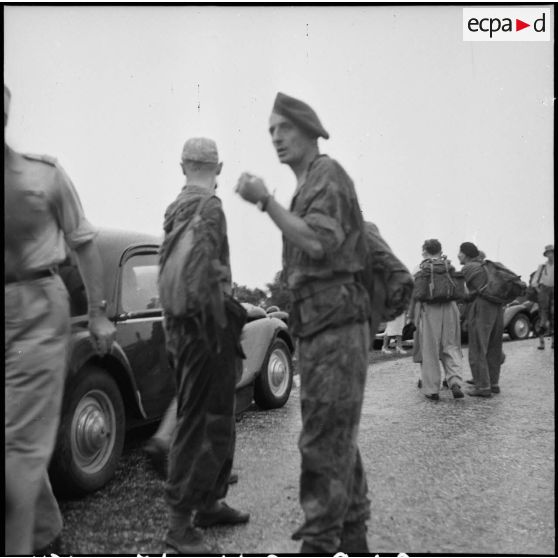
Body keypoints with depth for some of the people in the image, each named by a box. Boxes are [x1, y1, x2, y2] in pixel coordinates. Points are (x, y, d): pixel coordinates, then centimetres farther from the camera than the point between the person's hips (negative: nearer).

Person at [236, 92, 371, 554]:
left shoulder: (327, 173, -5)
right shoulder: (307, 185, 23)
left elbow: (319, 242, -21)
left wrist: (266, 201, -22)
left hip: (334, 321, -10)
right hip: (319, 322, 10)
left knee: (324, 438, -8)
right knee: (338, 436, 14)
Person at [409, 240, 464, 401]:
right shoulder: (449, 267, 10)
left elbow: (414, 294, -3)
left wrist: (412, 316, 4)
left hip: (429, 311, -3)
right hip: (449, 309, 3)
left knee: (429, 351, 4)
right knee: (451, 347, 12)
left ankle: (431, 389, 7)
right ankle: (454, 381, -5)